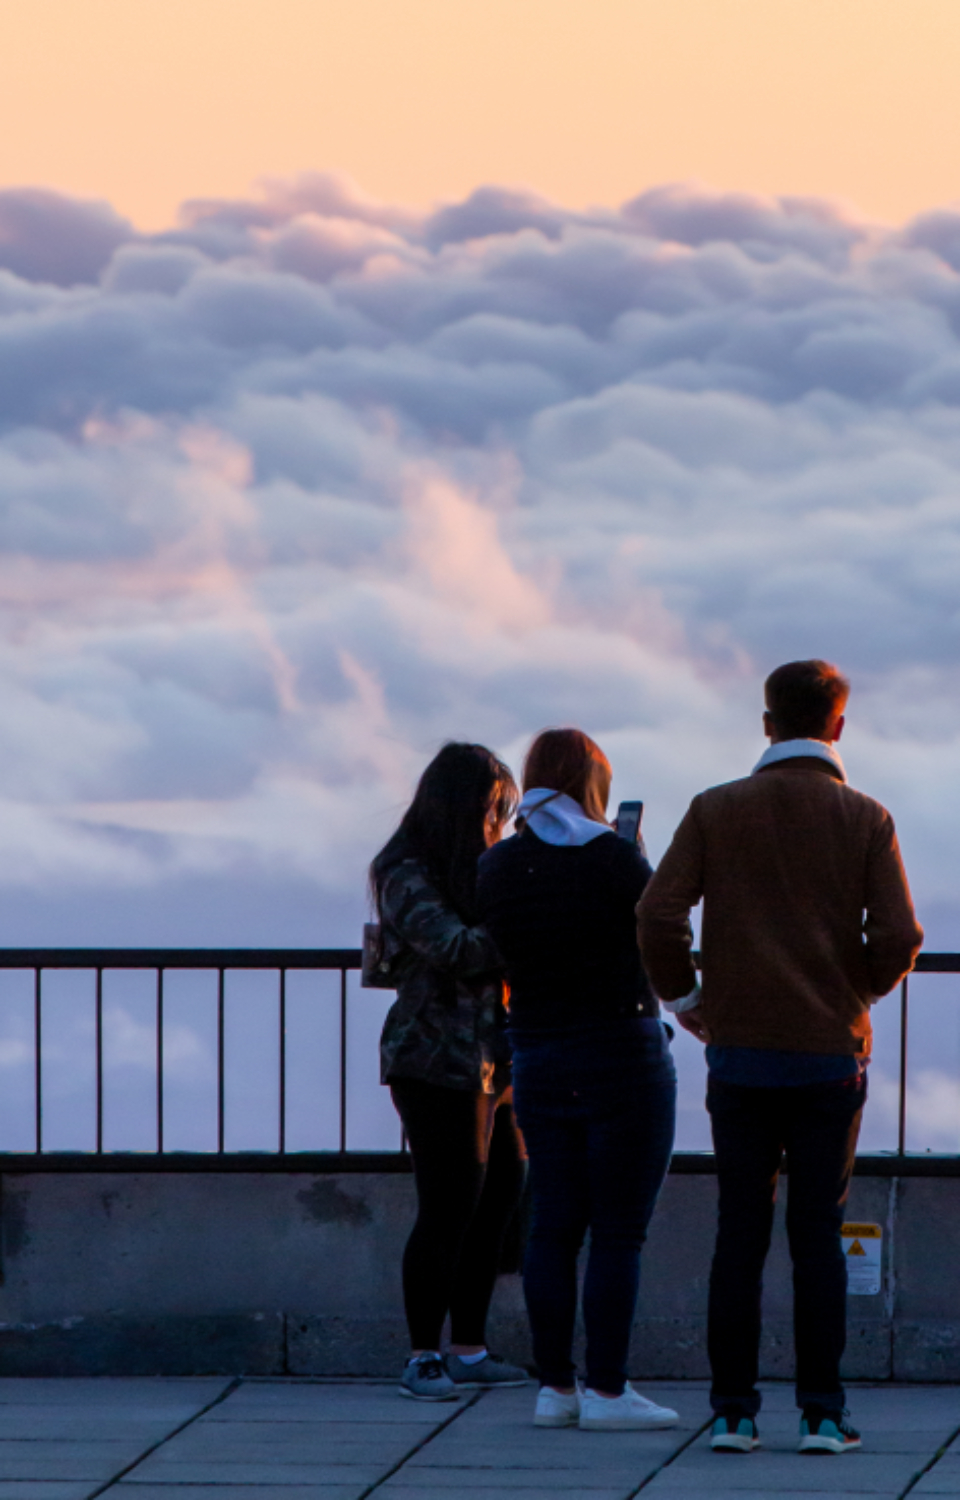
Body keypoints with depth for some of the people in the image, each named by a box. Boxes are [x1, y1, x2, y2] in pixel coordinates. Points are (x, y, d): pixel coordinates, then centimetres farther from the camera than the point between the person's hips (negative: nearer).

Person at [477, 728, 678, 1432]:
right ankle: (607, 1387, -3)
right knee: (619, 1232, -1)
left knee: (553, 1227, 9)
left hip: (539, 1061, 5)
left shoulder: (497, 866, 2)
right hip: (623, 1056, -5)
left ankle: (555, 1386, 9)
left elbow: (496, 959, 10)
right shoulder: (613, 858, -13)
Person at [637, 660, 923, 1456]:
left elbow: (658, 916, -9)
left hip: (740, 1054, 1)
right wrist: (860, 991, 12)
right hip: (831, 1054, -1)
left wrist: (682, 997, 7)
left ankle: (734, 1411, 2)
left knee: (740, 1234, 4)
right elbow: (899, 940, -9)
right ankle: (822, 1413, 0)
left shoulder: (716, 811, 0)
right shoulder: (866, 820, -1)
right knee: (819, 1234, 3)